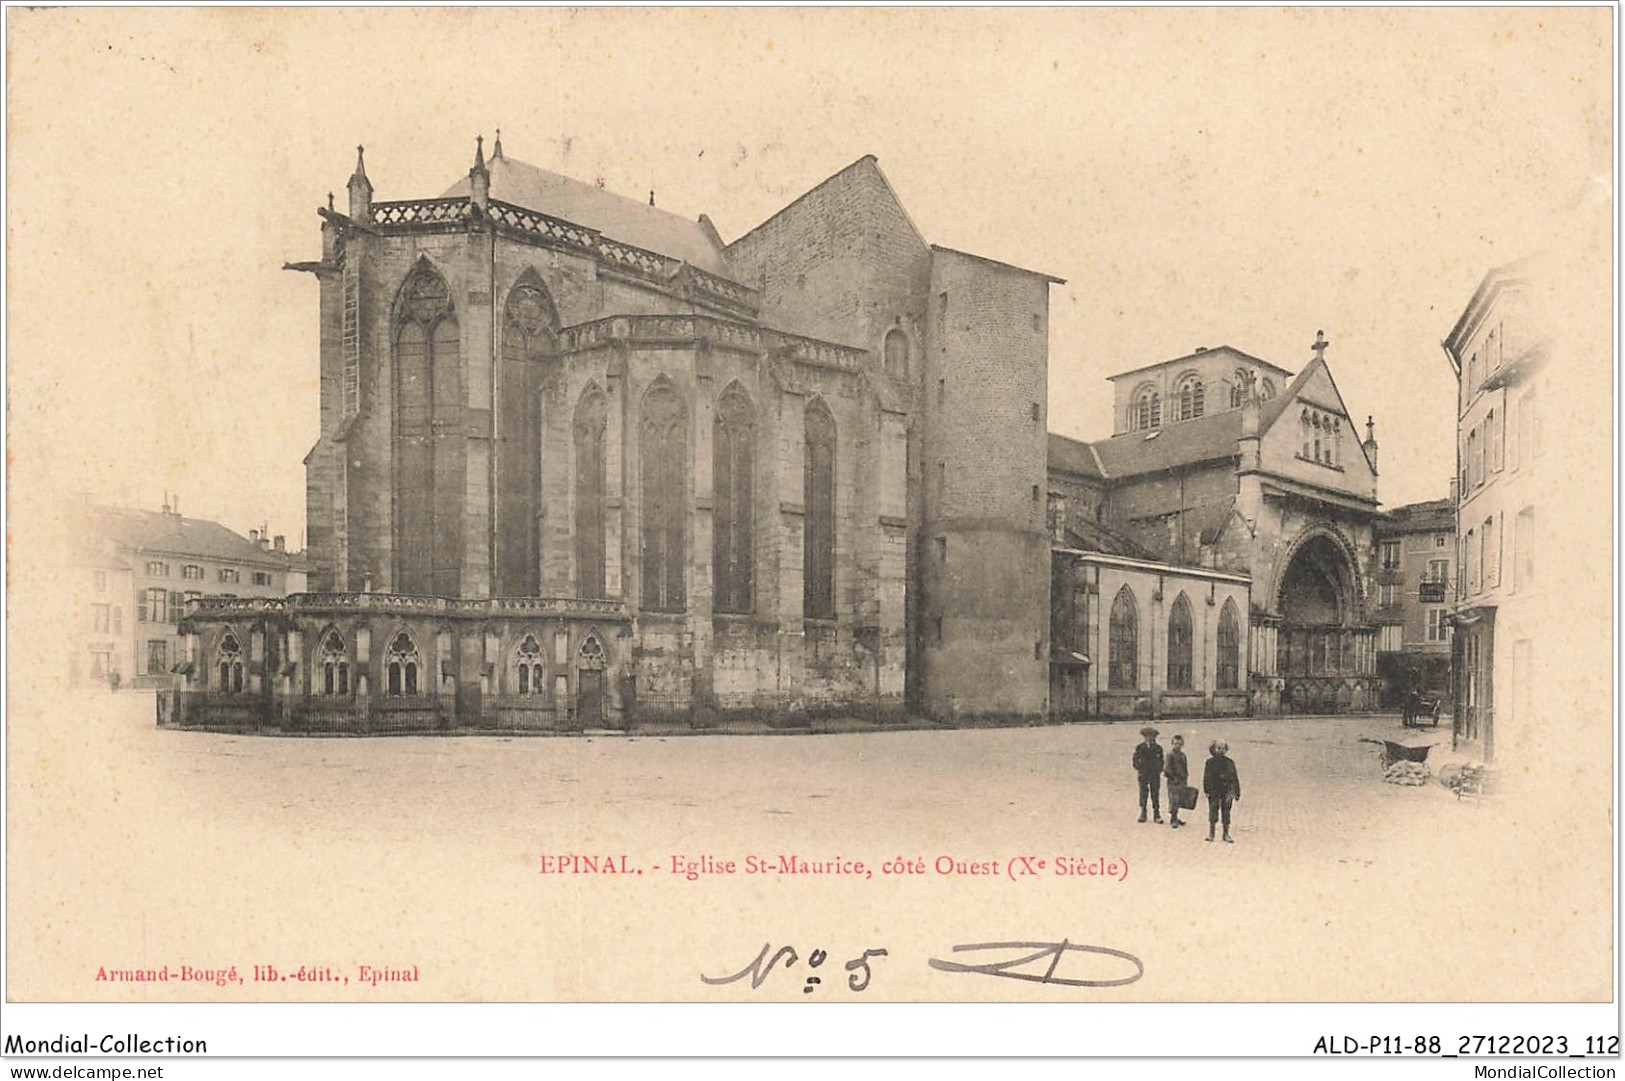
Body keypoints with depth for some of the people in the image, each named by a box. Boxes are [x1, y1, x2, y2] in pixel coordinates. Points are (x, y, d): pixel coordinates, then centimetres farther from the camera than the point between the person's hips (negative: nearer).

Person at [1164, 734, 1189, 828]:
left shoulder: (1183, 755, 13)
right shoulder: (1170, 754, -9)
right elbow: (1167, 768, -13)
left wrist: (1186, 780, 14)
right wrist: (1173, 777, -16)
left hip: (1182, 781, 7)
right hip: (1173, 781, -7)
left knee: (1178, 801, 12)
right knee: (1174, 800, -7)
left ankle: (1175, 818, 22)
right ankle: (1173, 820, -3)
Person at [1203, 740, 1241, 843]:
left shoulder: (1229, 762, 6)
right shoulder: (1210, 762, 0)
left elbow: (1234, 777, 10)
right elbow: (1206, 777, -1)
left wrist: (1237, 792, 8)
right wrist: (1207, 790, -8)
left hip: (1227, 791, 2)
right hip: (1214, 790, -2)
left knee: (1226, 813, 5)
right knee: (1213, 812, -1)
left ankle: (1226, 834, 13)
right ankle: (1211, 833, 10)